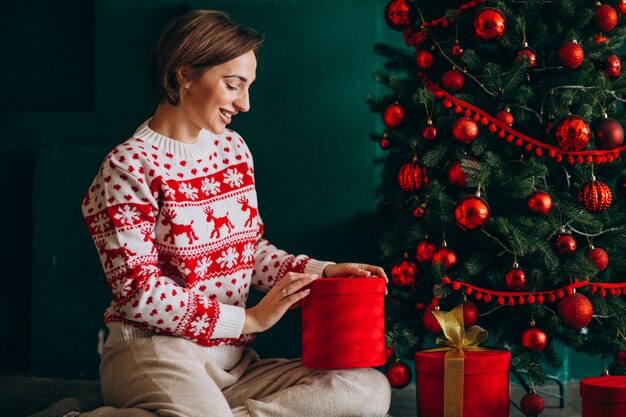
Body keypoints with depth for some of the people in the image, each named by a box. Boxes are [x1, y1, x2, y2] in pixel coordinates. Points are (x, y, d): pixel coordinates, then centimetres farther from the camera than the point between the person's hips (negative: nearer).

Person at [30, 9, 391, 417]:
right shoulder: (129, 167, -9)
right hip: (156, 350, -7)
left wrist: (319, 271, 1)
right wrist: (249, 319, -12)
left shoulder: (232, 148, 14)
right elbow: (139, 292, -13)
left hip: (234, 360, 7)